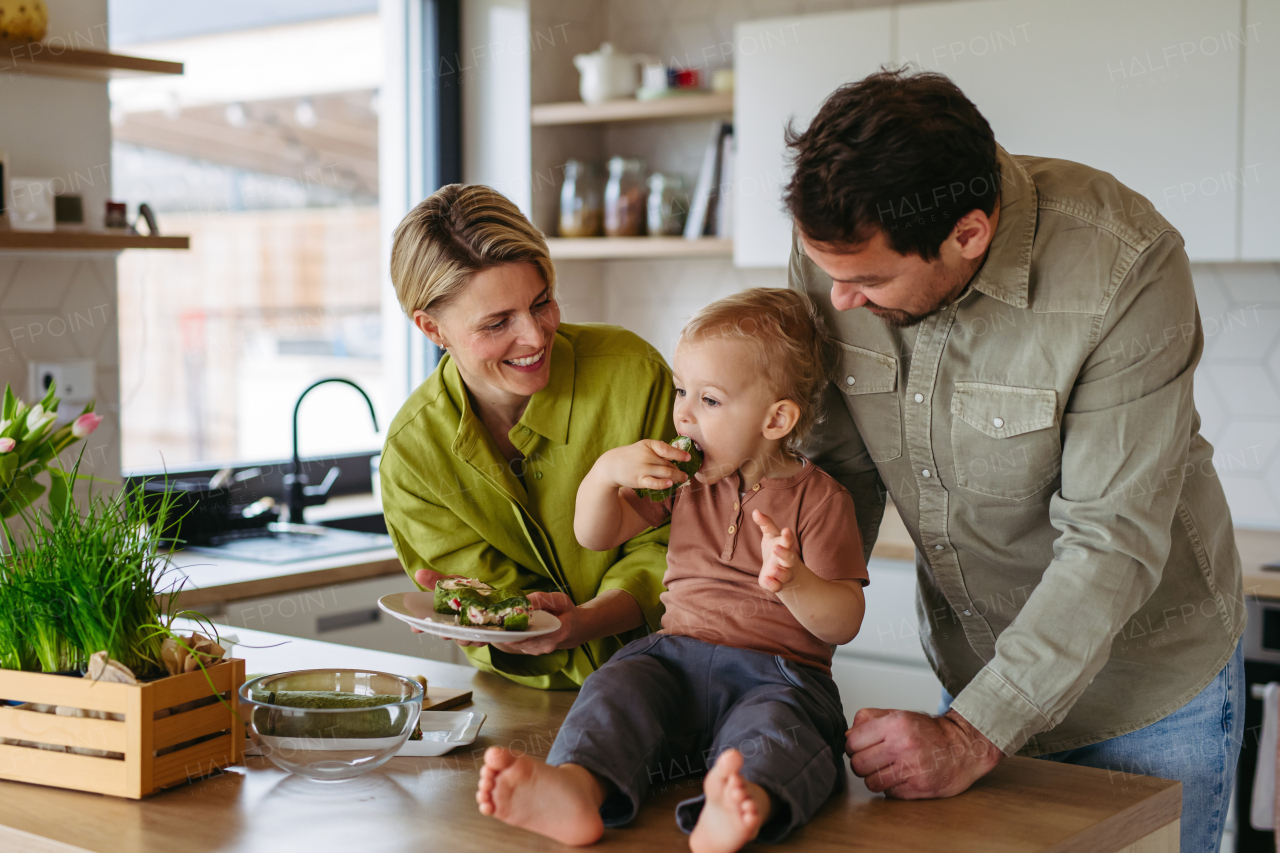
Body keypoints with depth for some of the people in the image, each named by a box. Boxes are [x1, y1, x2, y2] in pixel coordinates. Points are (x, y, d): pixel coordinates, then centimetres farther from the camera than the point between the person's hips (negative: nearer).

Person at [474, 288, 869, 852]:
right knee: (619, 687, -28)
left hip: (780, 674, -4)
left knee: (775, 724, -38)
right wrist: (605, 472, -2)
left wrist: (792, 581, -25)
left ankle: (751, 801, -69)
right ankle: (575, 788, -56)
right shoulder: (683, 478, 16)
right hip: (678, 656, 4)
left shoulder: (818, 498, 1)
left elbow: (845, 622, -4)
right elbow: (595, 536, 18)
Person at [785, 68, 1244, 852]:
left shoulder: (1124, 271, -29)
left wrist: (974, 735, -30)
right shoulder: (837, 246, -15)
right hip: (975, 675, 4)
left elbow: (1112, 544, -28)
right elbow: (843, 464, -4)